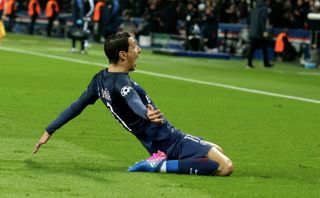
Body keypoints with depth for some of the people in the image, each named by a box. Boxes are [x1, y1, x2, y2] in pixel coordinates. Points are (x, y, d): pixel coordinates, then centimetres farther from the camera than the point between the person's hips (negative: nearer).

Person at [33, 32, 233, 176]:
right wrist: (148, 115, -65)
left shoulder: (101, 79, 5)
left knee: (216, 150, 27)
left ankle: (160, 161, 10)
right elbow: (134, 102, -43)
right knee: (225, 166, -23)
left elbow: (76, 106, 12)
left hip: (157, 145, 10)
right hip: (171, 141, -10)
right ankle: (160, 166, -17)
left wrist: (49, 131, 22)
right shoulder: (121, 82, -21)